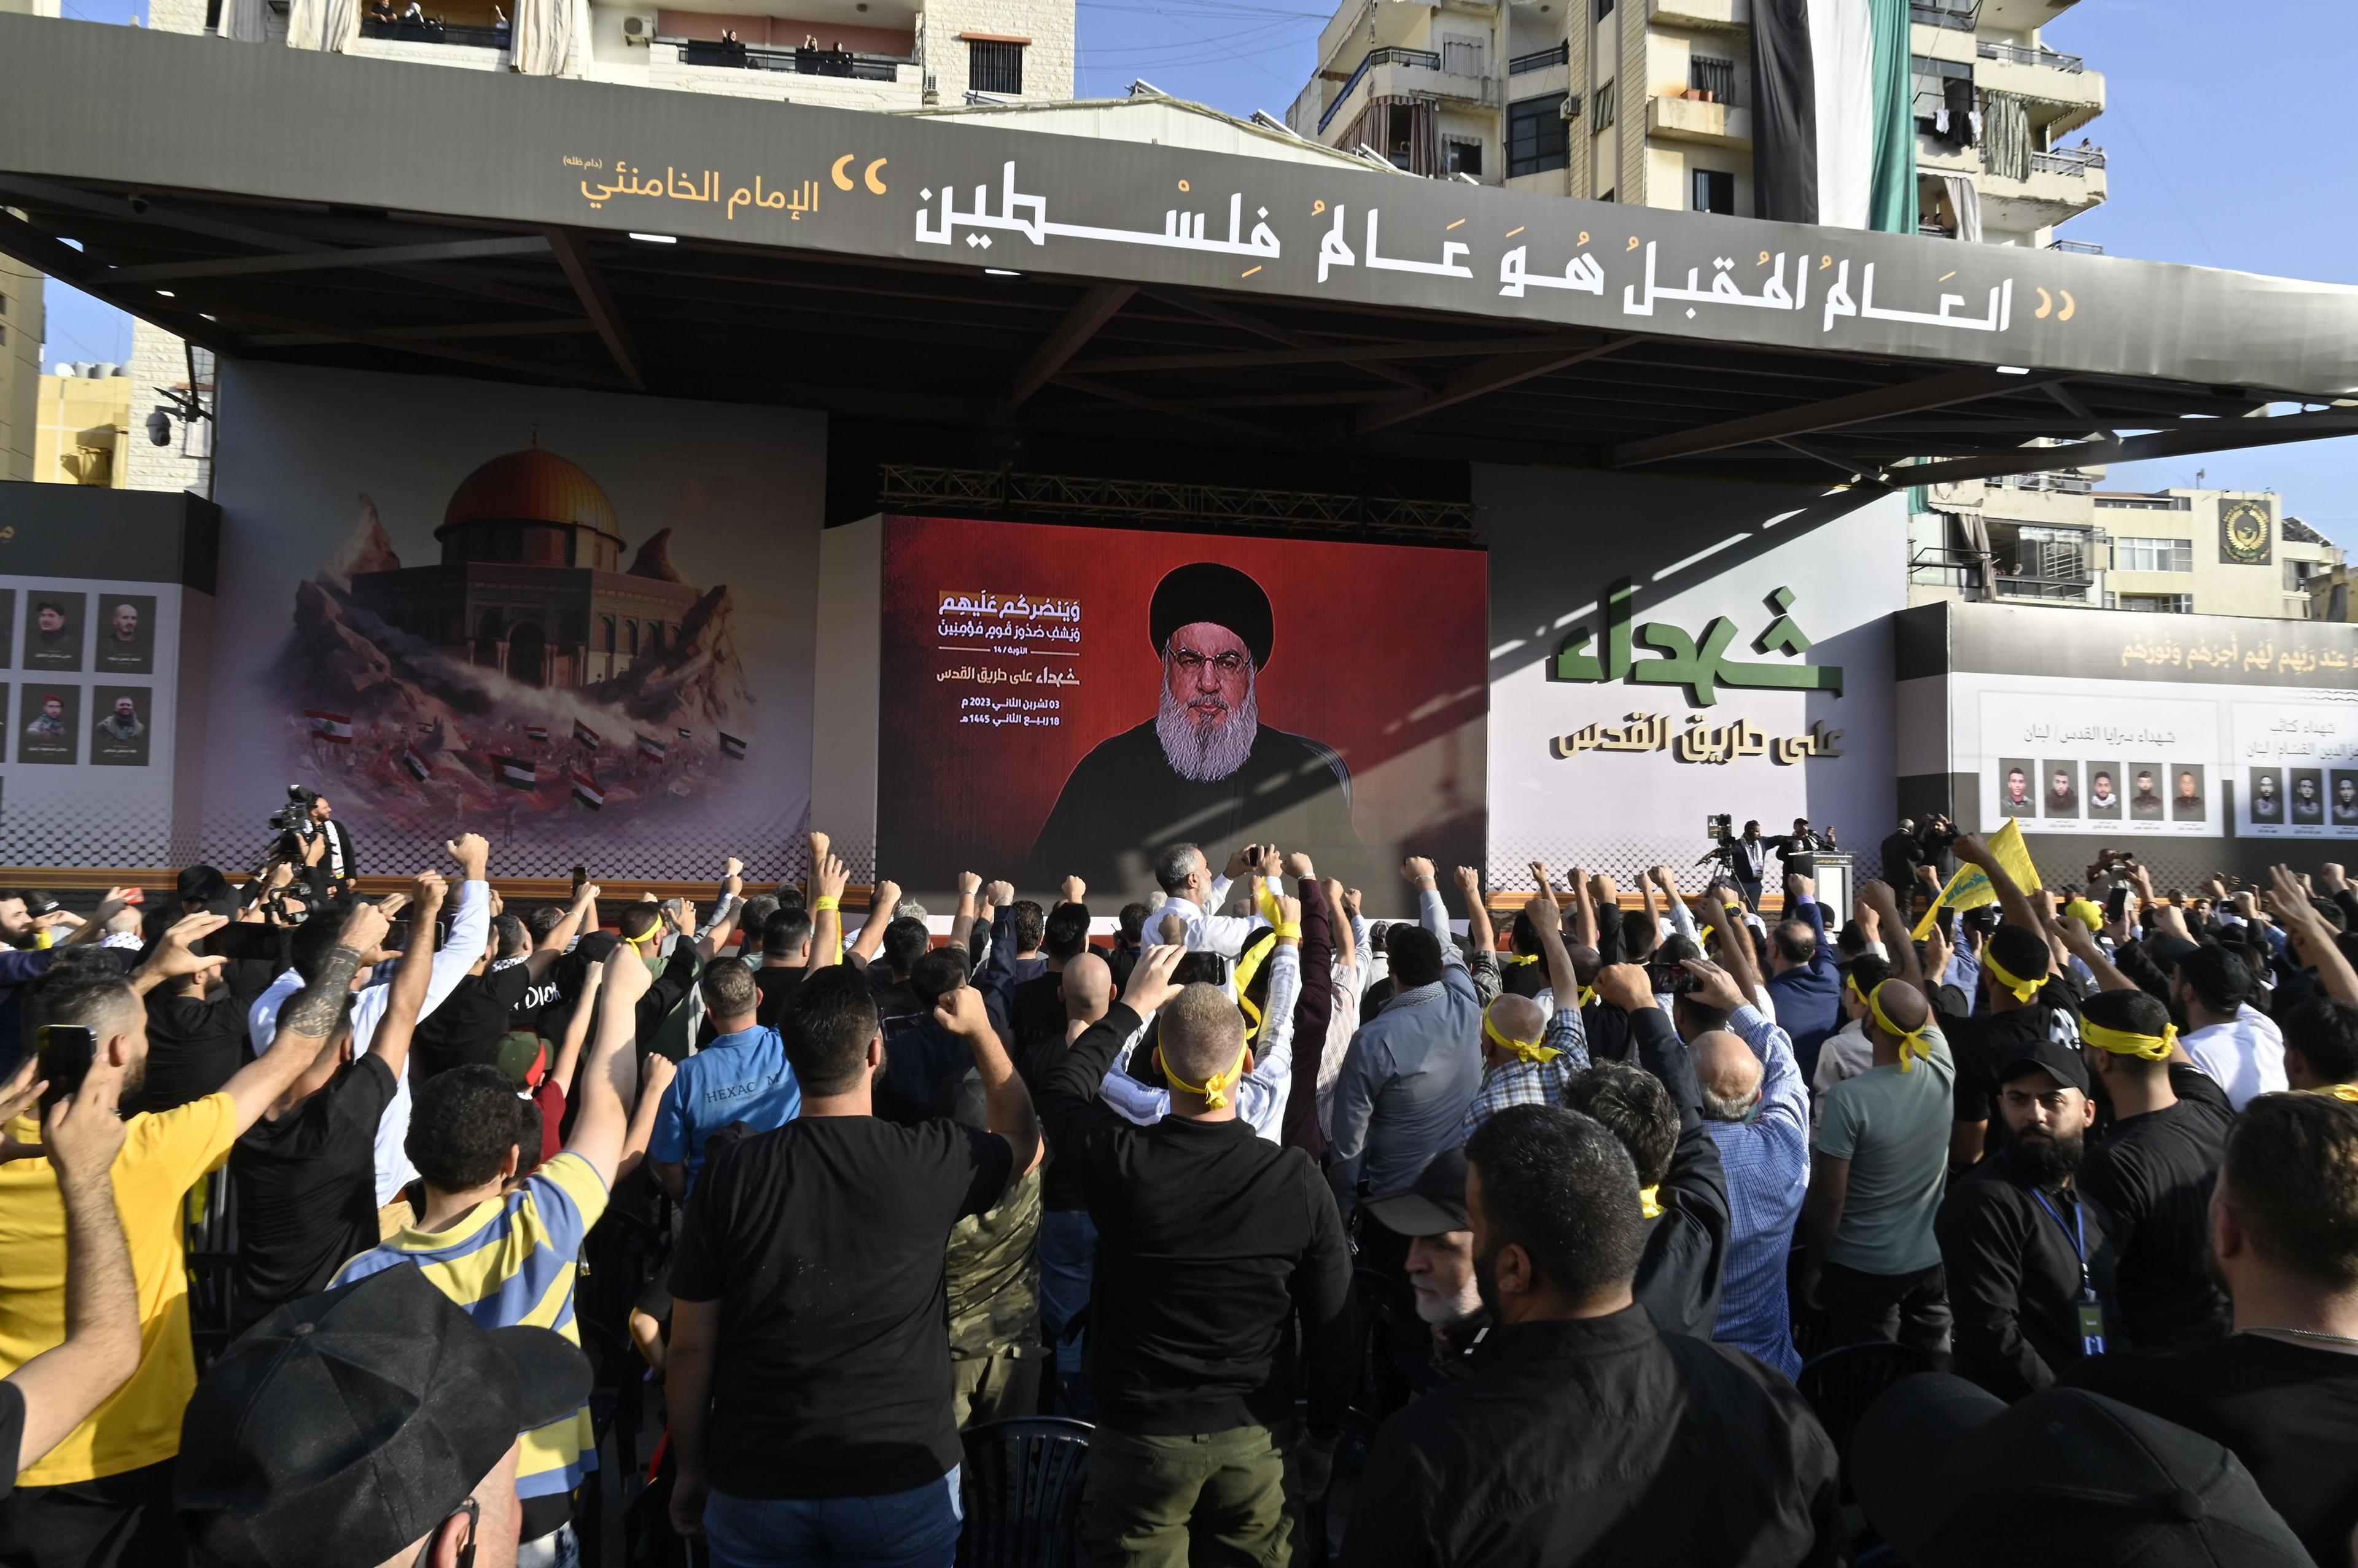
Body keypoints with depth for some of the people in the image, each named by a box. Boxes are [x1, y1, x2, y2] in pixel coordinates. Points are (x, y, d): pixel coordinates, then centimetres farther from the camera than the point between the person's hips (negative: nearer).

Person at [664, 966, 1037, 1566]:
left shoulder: (731, 1172, -10)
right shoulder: (933, 1159, -12)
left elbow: (689, 1346, -2)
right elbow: (1025, 1140, 11)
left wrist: (691, 1468, 12)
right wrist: (982, 1030, 18)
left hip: (757, 1487, 1)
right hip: (903, 1475, -1)